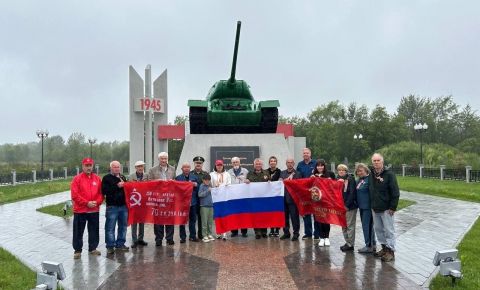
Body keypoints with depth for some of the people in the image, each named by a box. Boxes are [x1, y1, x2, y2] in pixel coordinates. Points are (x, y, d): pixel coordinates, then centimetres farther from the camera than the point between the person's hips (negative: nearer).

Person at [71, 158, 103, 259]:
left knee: (94, 231, 11)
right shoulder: (77, 179, -4)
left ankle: (92, 248, 24)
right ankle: (77, 250, 16)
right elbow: (75, 195, -10)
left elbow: (101, 193, 7)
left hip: (94, 210, 3)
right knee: (78, 231, 4)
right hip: (80, 210, -3)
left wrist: (97, 202, -11)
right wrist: (87, 203, -16)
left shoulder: (97, 178, 6)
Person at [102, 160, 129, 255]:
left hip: (123, 205, 6)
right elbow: (104, 191, -13)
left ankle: (120, 244, 20)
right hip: (112, 206, -5)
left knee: (123, 226, 10)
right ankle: (110, 246, 7)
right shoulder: (106, 178, -1)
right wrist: (117, 186, -16)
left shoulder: (123, 177, 17)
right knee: (110, 227, -2)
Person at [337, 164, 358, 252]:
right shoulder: (337, 179, 10)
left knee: (350, 225, -2)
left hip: (350, 206, -6)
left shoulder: (350, 179, -8)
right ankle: (347, 242, 21)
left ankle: (350, 244, 5)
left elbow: (352, 193, -14)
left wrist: (347, 205, -16)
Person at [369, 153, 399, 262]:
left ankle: (390, 251, 8)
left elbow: (395, 192, -12)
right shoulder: (371, 175, 8)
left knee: (389, 230, 0)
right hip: (375, 209, 7)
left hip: (386, 209, -6)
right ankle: (384, 248, 27)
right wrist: (372, 205, 12)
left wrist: (393, 207, -14)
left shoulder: (389, 174, -11)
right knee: (378, 229, 14)